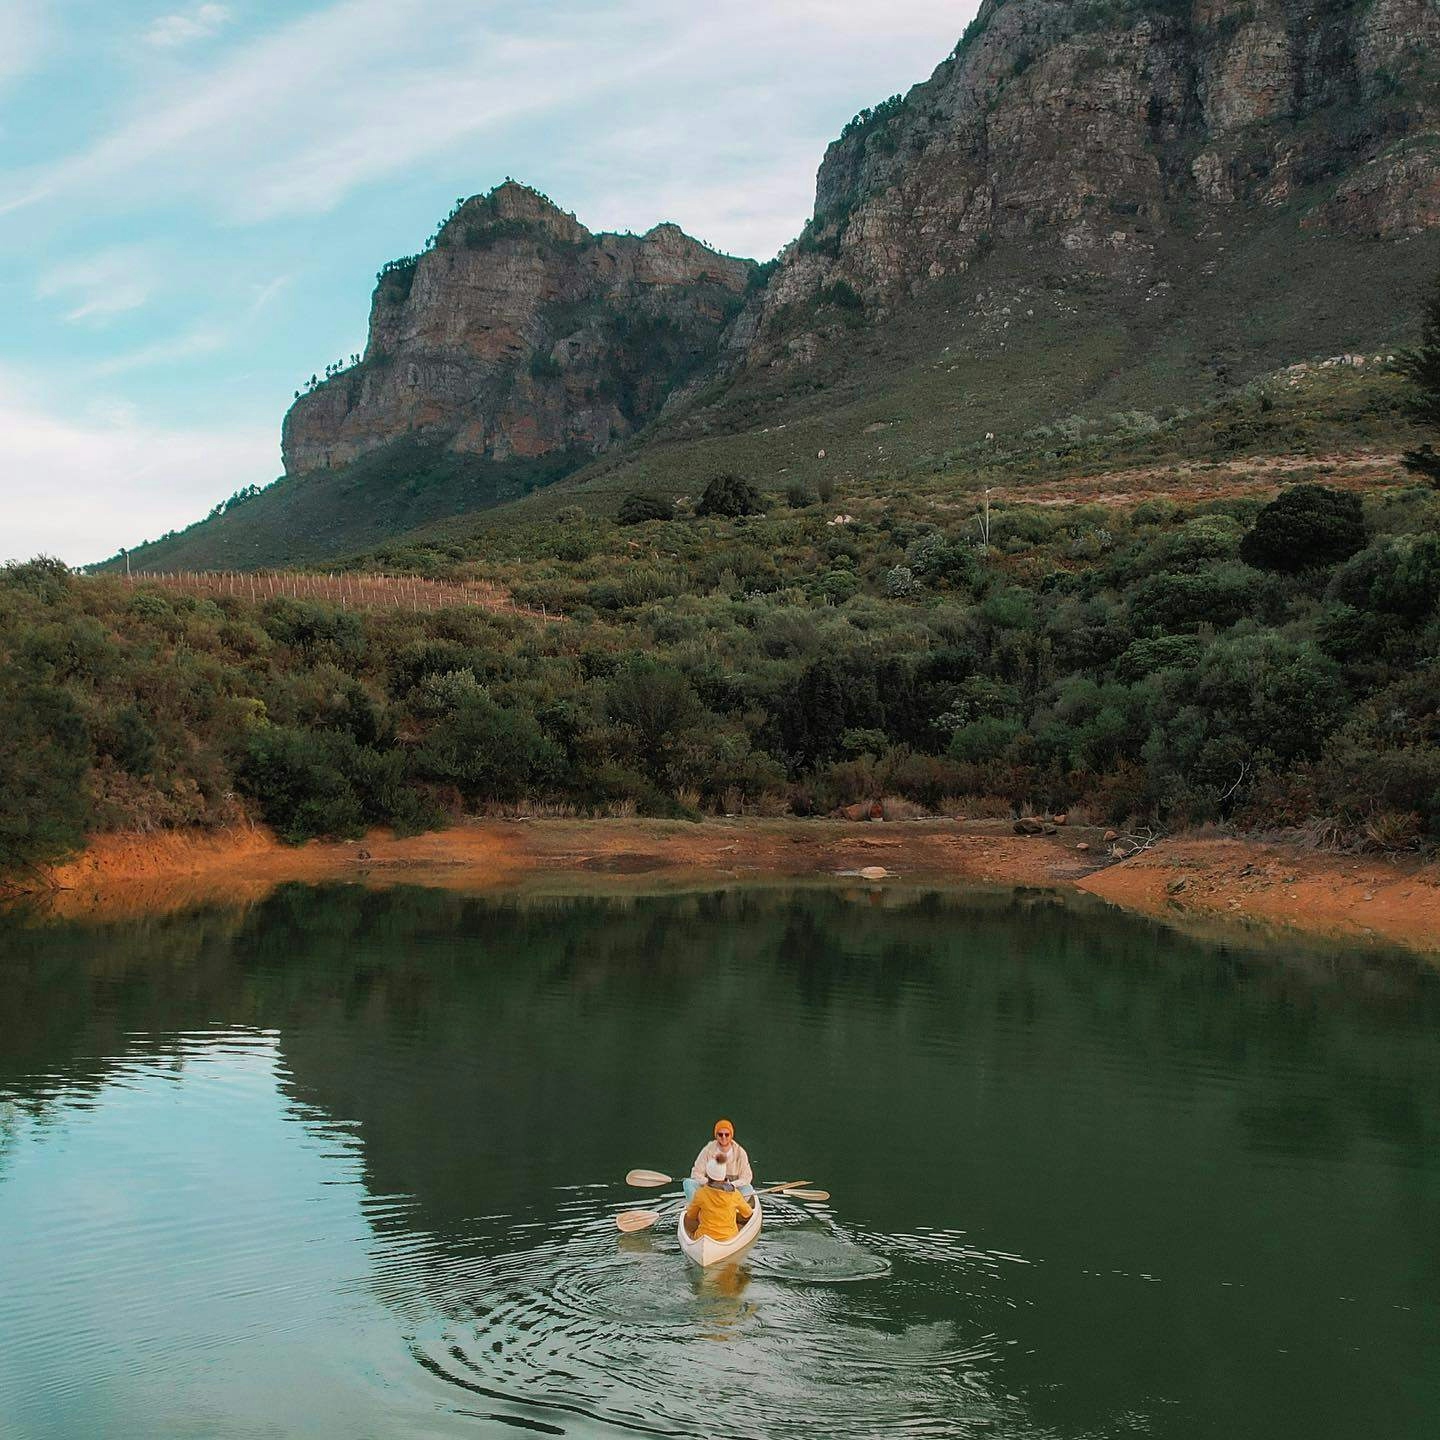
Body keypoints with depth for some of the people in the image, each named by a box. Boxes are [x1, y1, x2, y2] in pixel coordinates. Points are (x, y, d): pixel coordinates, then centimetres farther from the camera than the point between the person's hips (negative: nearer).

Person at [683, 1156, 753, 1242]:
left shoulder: (701, 1193, -15)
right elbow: (747, 1214, 8)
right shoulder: (734, 1193, -10)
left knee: (687, 1218, 24)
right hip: (730, 1237, 1)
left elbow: (691, 1216, 4)